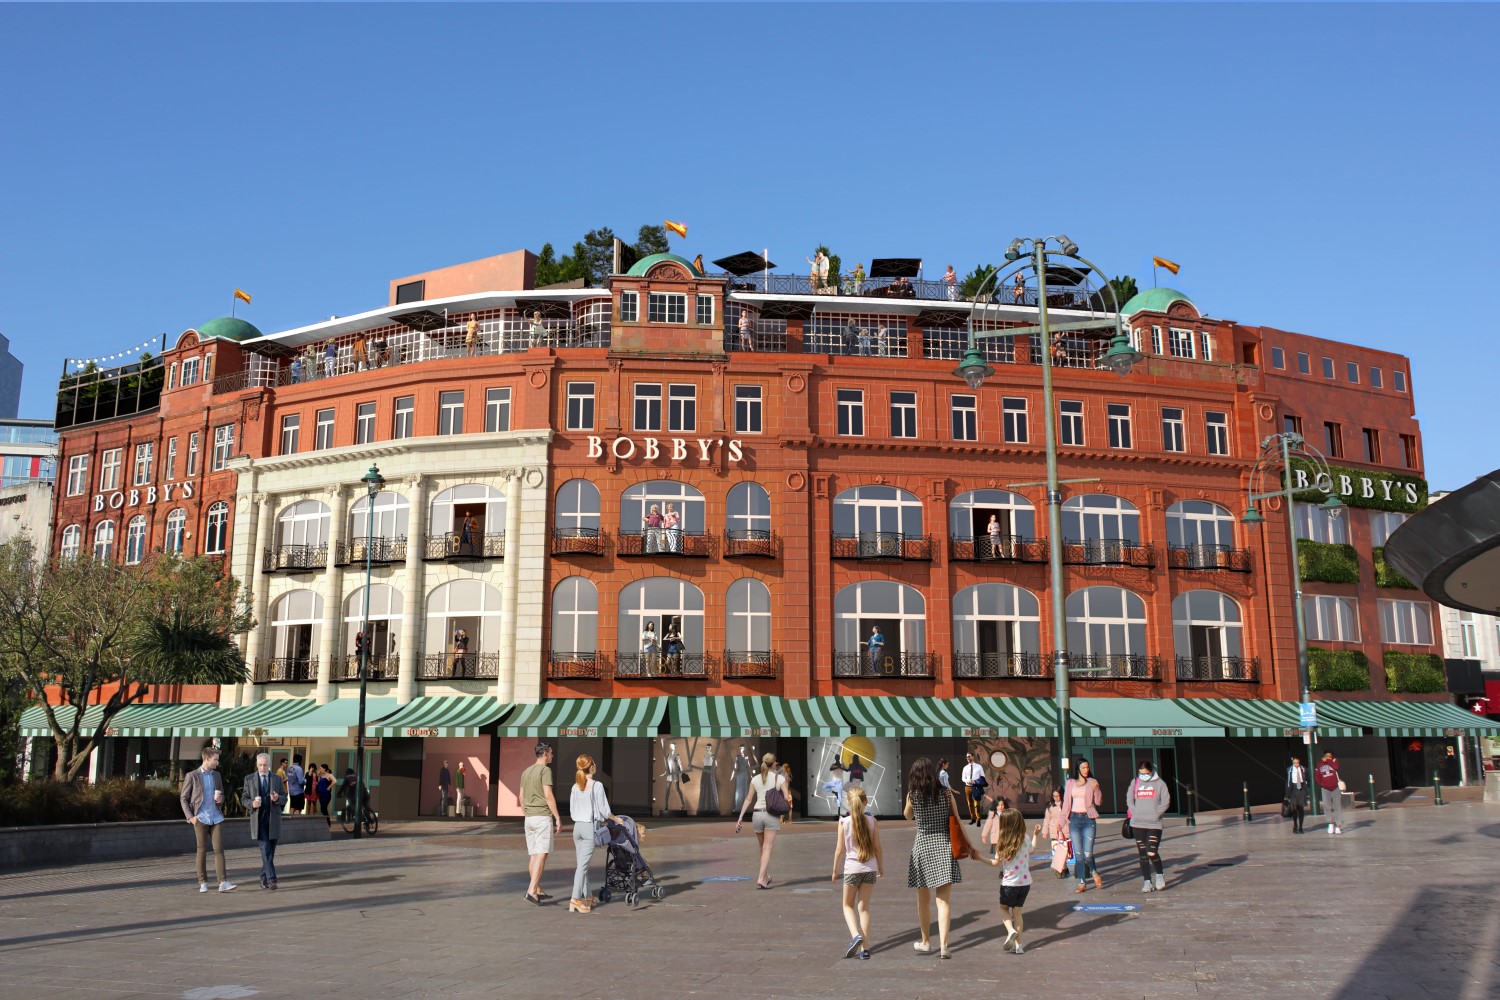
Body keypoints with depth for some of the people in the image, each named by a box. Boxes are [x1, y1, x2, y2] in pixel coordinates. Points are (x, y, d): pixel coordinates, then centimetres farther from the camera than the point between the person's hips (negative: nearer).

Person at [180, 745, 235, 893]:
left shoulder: (217, 775, 12)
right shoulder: (192, 776, -2)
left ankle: (223, 883, -8)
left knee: (219, 849, -4)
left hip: (216, 818, 4)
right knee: (202, 851, 3)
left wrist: (221, 799, -2)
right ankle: (203, 883, 12)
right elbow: (184, 798, 1)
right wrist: (190, 817, -8)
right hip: (201, 818, -3)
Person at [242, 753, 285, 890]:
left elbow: (284, 798, 9)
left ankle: (264, 879, 19)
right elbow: (244, 799, 7)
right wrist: (252, 804, -14)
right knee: (265, 850, -14)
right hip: (258, 820, -2)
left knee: (270, 852, 6)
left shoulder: (277, 779, 9)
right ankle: (271, 879, -18)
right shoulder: (249, 779, 6)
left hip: (273, 820, 2)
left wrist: (277, 798, -14)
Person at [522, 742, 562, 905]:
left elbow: (521, 797, 17)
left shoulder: (526, 772, 14)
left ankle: (538, 891, 18)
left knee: (533, 855, 11)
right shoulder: (545, 770, -9)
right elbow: (548, 795, -16)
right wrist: (558, 818, -12)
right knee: (542, 854, -9)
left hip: (529, 818, 8)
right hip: (543, 817, -8)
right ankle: (532, 890, -18)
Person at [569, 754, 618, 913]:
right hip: (590, 827, -6)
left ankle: (587, 896, 23)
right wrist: (616, 818, 8)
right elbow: (604, 810, -9)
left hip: (577, 827, 6)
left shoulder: (575, 787, 6)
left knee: (582, 863, 13)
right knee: (583, 864, -7)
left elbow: (572, 810, 13)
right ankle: (575, 899, -12)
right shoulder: (596, 786, -11)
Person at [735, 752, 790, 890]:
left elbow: (748, 799, 7)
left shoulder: (755, 779, 7)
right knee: (767, 849, -3)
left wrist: (740, 817, 8)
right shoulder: (780, 778, -1)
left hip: (757, 814, 3)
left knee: (763, 848, 19)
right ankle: (761, 878, -16)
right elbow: (787, 798, -5)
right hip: (772, 815, -3)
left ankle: (767, 876, 30)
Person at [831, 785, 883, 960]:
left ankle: (856, 935, -11)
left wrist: (835, 869, 8)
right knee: (864, 907, 10)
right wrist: (881, 868, 15)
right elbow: (877, 847, 1)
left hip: (852, 868, -2)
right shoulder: (872, 821, -3)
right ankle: (864, 948, 6)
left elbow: (839, 849, -4)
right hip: (870, 869, 2)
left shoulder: (844, 822, -8)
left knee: (848, 905, 14)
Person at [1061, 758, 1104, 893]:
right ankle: (1082, 883, 7)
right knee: (1078, 853, 0)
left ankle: (1094, 873, 21)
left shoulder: (1092, 783, 4)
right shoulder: (1070, 783, 10)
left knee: (1088, 853, -9)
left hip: (1088, 819, -2)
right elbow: (1066, 802, 13)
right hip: (1074, 819, 2)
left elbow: (1099, 802, -2)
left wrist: (1096, 789, -17)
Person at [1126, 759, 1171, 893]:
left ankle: (1160, 875, 17)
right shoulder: (1135, 783, 10)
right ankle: (1147, 882, 11)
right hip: (1137, 823, 3)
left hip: (1154, 823, -3)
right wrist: (1135, 813, -1)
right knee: (1142, 854, 3)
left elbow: (1166, 801, -2)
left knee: (1152, 853, -11)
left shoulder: (1159, 783, 2)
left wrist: (1156, 814, -9)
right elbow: (1129, 800, 12)